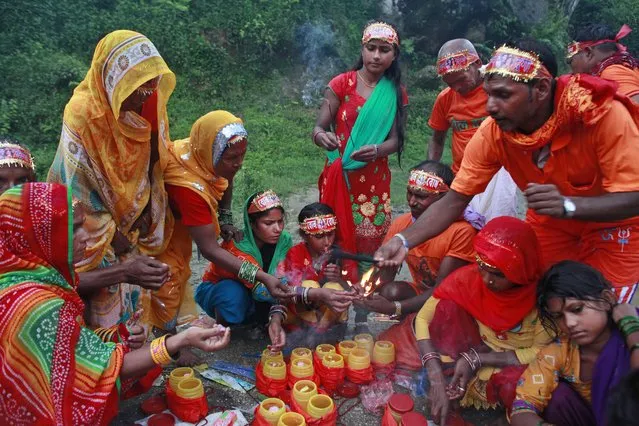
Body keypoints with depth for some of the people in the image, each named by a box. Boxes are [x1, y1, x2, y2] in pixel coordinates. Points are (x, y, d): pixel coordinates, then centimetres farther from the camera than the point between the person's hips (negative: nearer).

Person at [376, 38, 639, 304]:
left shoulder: (605, 115, -33)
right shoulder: (491, 133, -24)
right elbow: (454, 201, -20)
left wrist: (567, 205, -47)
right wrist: (404, 241, -34)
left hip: (615, 224, -2)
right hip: (550, 223, 3)